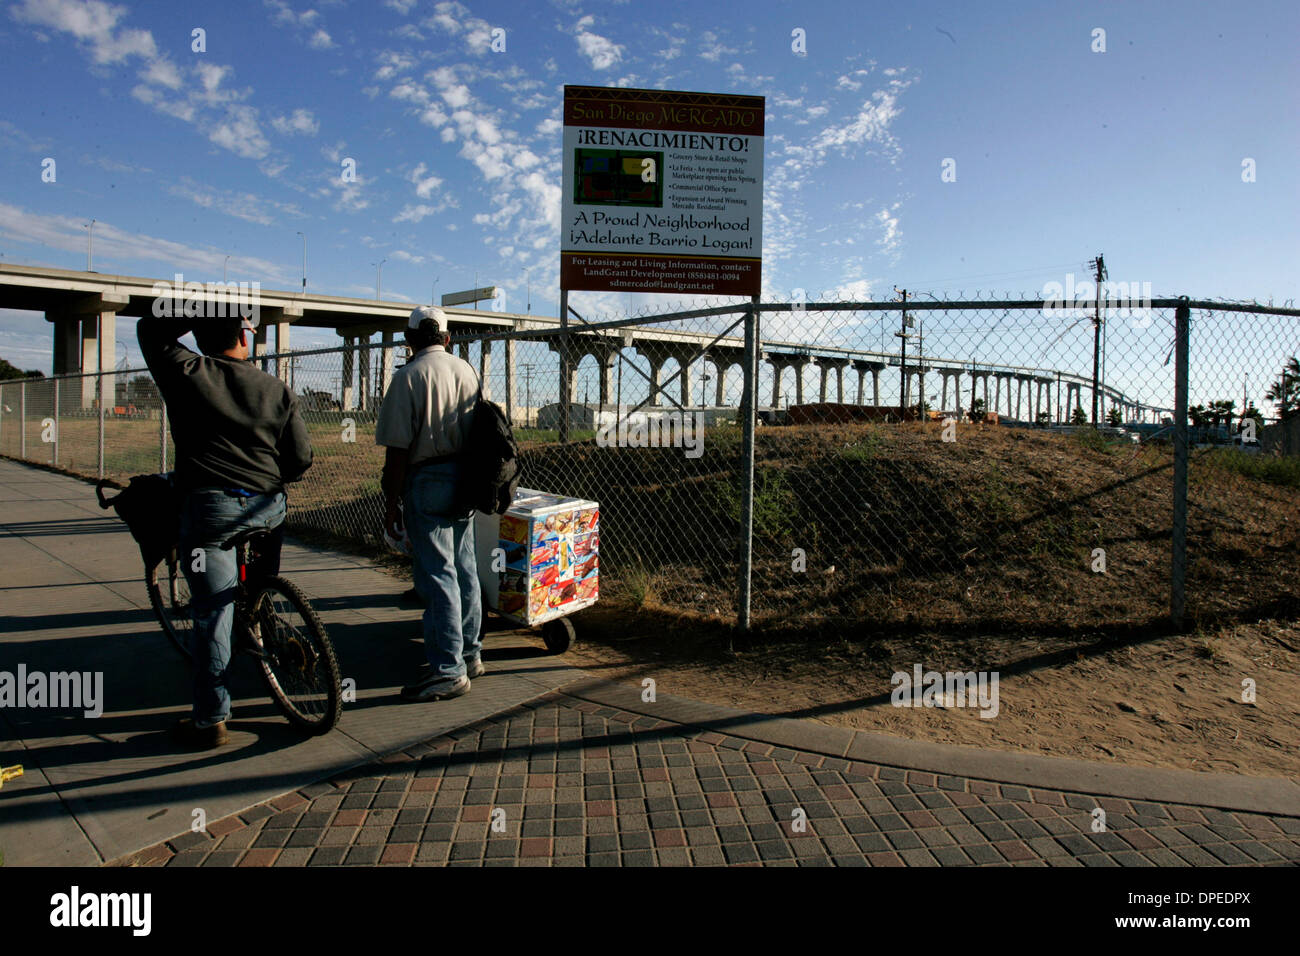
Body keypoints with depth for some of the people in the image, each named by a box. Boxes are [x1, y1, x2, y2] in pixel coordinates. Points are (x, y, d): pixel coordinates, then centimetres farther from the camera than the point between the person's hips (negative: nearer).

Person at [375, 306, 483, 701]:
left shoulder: (409, 376, -11)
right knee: (464, 569, 14)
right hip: (464, 481, 7)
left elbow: (398, 448, -14)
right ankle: (470, 654, 25)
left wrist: (391, 502, -8)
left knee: (437, 574, -3)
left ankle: (449, 669, 2)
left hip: (427, 480, -7)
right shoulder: (467, 371, 10)